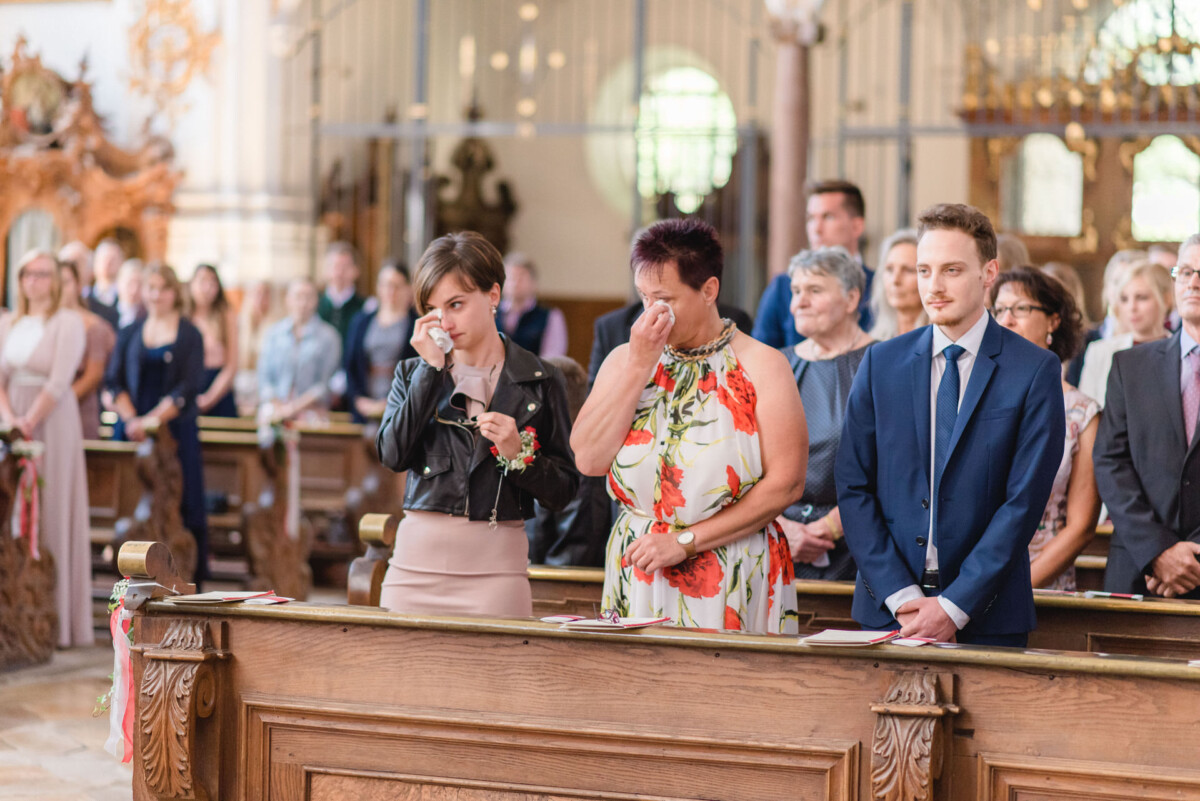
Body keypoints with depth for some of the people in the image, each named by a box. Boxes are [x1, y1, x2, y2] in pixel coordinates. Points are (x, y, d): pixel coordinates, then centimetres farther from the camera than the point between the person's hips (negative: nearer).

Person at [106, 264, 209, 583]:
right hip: (132, 431, 2)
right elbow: (114, 380, 6)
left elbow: (188, 388, -5)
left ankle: (189, 581, -2)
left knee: (180, 505, -5)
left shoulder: (189, 335, 3)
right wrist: (131, 419, -9)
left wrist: (153, 419, -15)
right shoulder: (130, 333, 12)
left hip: (174, 430, -2)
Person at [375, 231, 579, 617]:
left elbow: (563, 490, 4)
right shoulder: (413, 373, 12)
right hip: (417, 562, 2)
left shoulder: (539, 381, 4)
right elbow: (392, 454, -7)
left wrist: (517, 453, -13)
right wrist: (431, 369, -5)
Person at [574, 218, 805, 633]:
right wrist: (639, 364, -7)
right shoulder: (625, 359, 10)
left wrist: (686, 541, -12)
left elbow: (785, 483, -11)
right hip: (637, 577, 3)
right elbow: (589, 460, -4)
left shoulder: (761, 365, -2)